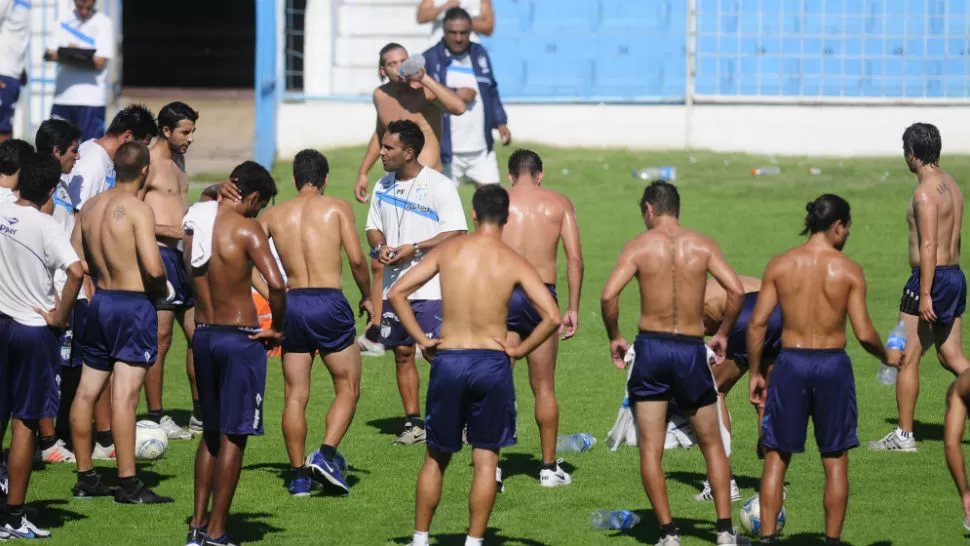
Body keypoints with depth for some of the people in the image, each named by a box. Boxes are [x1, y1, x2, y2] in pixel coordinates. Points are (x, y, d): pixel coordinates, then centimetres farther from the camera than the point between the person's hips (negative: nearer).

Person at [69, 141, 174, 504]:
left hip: (100, 300, 7)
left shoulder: (90, 207, 6)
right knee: (124, 395, -9)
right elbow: (153, 268, -23)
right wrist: (162, 289, -2)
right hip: (134, 305, -7)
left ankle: (85, 478, 19)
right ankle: (127, 484, -10)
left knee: (87, 391, 12)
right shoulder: (138, 210, -15)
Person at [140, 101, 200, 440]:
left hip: (183, 255, 9)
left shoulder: (178, 160, 17)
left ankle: (201, 415, 18)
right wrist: (170, 230, -21)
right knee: (160, 339, -6)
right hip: (159, 255, -9)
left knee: (198, 333, 10)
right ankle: (156, 418, -1)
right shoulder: (147, 163, -11)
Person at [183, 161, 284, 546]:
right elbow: (275, 283, -26)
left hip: (203, 335, 6)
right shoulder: (246, 230, -16)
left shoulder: (194, 224, 3)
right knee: (233, 436, 1)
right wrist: (277, 329, -12)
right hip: (240, 337, -6)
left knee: (211, 432, 18)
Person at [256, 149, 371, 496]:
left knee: (295, 395, 10)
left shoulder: (274, 215, 10)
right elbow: (356, 259, -7)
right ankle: (326, 455, -9)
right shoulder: (337, 208, 0)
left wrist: (270, 295, 9)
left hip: (292, 303, 3)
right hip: (329, 303, -3)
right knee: (348, 388, 9)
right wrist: (367, 297, 8)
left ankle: (298, 475, 10)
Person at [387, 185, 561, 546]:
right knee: (486, 460, 7)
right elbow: (552, 317, -12)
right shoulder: (514, 263, -3)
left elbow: (397, 293, -1)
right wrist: (519, 350, -1)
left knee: (436, 458, 15)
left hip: (448, 360, 2)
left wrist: (421, 339, 3)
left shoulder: (448, 251, 1)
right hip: (492, 363, -2)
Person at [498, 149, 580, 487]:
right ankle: (549, 468, 15)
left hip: (503, 294, -1)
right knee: (544, 388, 11)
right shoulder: (559, 204, 7)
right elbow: (575, 257, -1)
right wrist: (573, 308, 2)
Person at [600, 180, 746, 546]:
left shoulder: (639, 246, -3)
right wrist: (723, 333, 6)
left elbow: (609, 295, -14)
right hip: (692, 350, 1)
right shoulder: (702, 245, 2)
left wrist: (614, 338, 0)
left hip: (651, 348, -1)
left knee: (650, 450, 7)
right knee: (712, 445, 14)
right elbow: (736, 290, -8)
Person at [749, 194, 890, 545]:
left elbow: (758, 322, -4)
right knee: (835, 461, 10)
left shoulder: (781, 264, -1)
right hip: (833, 364, -1)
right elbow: (864, 334, -10)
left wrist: (755, 372, 6)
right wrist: (885, 356, 11)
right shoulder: (849, 271, -6)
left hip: (791, 362, 1)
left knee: (776, 457, 10)